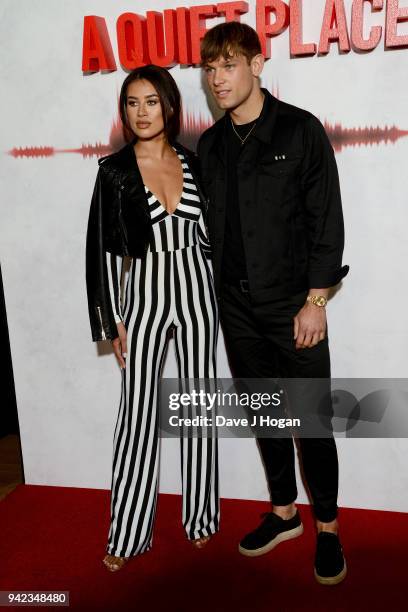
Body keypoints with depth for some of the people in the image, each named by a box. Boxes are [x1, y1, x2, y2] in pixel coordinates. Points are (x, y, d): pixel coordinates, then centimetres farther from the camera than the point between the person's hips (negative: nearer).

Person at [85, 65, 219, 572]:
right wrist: (112, 319, -6)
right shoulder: (114, 170, -1)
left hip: (196, 289, 2)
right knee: (137, 413, 2)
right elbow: (103, 248, -3)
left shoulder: (193, 163, 6)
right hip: (144, 293, -2)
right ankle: (127, 534, 18)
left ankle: (200, 516, 26)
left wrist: (218, 292, 6)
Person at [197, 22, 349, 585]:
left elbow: (327, 219, -7)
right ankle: (284, 513, 32)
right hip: (237, 306, 5)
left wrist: (315, 300, -12)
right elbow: (209, 226, 11)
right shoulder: (209, 144, 10)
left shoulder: (301, 130, -3)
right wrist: (213, 295, 8)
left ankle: (328, 528, 23)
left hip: (293, 304, -4)